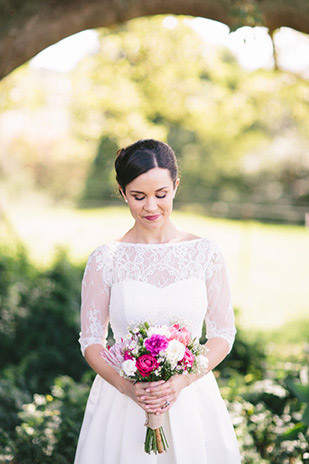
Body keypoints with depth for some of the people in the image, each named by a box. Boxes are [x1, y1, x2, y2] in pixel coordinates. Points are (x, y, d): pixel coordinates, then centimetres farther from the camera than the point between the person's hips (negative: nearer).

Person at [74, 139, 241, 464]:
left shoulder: (205, 253, -3)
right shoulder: (105, 259, -5)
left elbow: (223, 334, 0)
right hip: (123, 403, -1)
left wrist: (182, 381, -14)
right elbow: (91, 341, -1)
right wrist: (128, 386, -17)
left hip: (191, 398, 1)